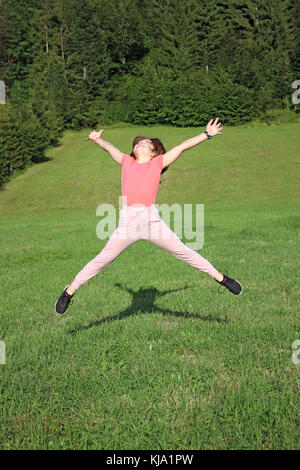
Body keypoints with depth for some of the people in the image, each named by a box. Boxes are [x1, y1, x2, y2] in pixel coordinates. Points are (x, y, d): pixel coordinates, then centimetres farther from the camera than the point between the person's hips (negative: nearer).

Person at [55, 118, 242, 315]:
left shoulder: (158, 162, 14)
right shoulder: (127, 162, 19)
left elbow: (182, 146, 19)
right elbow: (109, 147, 35)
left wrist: (207, 135, 24)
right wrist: (97, 139, 53)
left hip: (152, 221, -1)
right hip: (127, 222, 1)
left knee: (184, 252, 2)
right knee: (101, 260, 3)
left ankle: (221, 278, 15)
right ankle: (70, 291, 14)